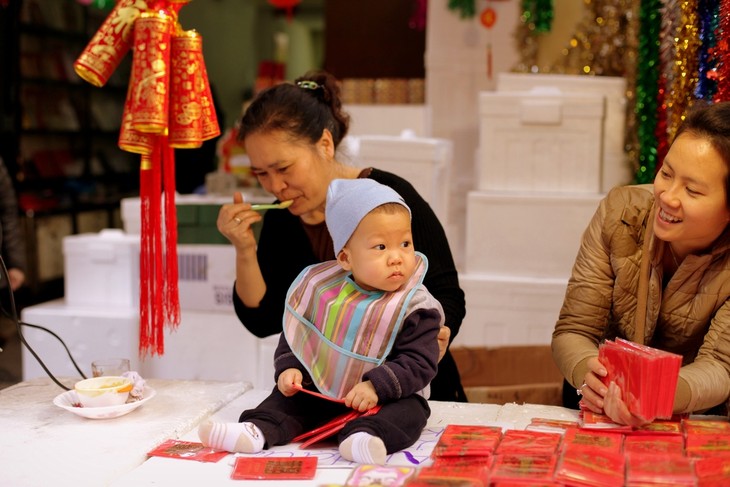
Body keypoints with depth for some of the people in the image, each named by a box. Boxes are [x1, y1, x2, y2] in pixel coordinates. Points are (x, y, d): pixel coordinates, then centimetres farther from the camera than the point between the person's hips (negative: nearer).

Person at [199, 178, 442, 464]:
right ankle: (258, 430, -29)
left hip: (386, 398, -4)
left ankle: (363, 438, -51)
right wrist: (290, 368, -9)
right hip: (320, 389, 4)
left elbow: (419, 363, -16)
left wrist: (376, 386, -28)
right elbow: (295, 335, 9)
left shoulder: (415, 308, -12)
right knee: (285, 397, -10)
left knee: (409, 410, -30)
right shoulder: (321, 289, -1)